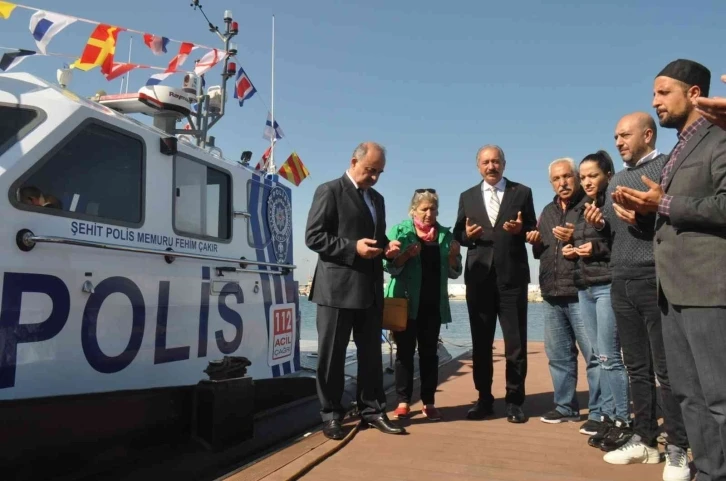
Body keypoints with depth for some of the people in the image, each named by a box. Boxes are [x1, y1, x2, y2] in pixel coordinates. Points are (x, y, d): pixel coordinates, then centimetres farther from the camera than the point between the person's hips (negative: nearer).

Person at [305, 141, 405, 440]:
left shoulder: (377, 199, 19)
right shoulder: (329, 191, -4)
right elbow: (314, 237, -11)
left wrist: (388, 246, 2)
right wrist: (353, 247, -20)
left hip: (370, 289, 7)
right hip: (337, 288, -7)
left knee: (371, 353, 11)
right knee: (332, 355, 4)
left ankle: (372, 410, 22)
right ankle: (331, 415, 16)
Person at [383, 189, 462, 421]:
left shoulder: (445, 234, 7)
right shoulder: (400, 230, -2)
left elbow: (453, 272, 9)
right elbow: (389, 266, -8)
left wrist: (453, 256, -10)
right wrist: (406, 254, -24)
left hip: (433, 304, 3)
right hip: (406, 302, -3)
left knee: (429, 352, 7)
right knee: (405, 351, 2)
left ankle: (429, 402, 14)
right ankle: (403, 401, 10)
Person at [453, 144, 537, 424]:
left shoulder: (522, 193, 6)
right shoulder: (467, 197, 12)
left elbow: (534, 232, 4)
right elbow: (457, 233, 10)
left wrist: (521, 230, -16)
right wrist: (467, 235, -12)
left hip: (512, 276, -2)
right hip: (479, 277, 2)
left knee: (516, 342, 3)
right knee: (480, 342, 9)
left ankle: (514, 401, 16)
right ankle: (484, 399, 21)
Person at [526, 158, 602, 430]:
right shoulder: (548, 211, 19)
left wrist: (577, 238, -19)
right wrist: (535, 242, 6)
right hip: (552, 295, 7)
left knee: (594, 354, -4)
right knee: (558, 354, 13)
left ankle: (599, 413, 6)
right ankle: (565, 407, 25)